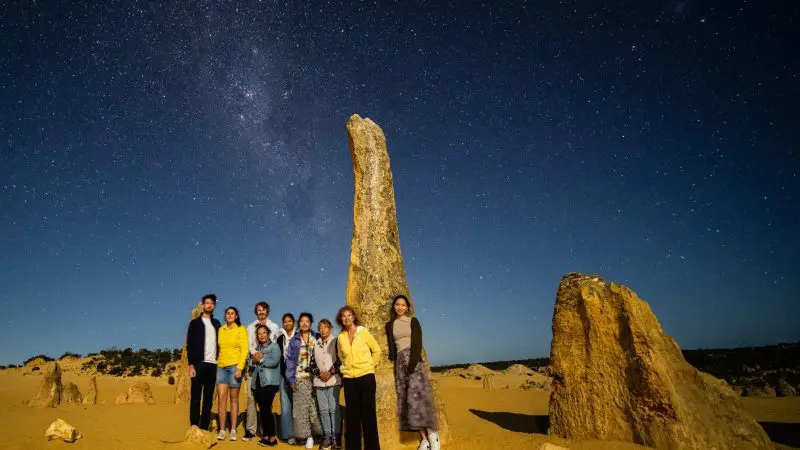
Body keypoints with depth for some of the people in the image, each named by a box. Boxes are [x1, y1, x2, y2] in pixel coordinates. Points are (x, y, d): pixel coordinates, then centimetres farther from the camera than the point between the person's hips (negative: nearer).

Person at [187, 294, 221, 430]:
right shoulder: (195, 323, 5)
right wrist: (191, 364, -10)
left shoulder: (216, 323, 16)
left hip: (213, 364, 4)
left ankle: (204, 428, 10)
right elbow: (190, 345, -1)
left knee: (209, 398, 5)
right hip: (199, 363, -4)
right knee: (196, 397, -2)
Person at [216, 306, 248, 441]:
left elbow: (244, 350, -5)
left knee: (234, 398, 2)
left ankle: (233, 430, 8)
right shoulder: (220, 330, 9)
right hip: (221, 366, 3)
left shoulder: (241, 330, -1)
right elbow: (218, 348, 9)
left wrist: (240, 368, -13)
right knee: (221, 397, -3)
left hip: (235, 366, -3)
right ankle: (222, 430, 3)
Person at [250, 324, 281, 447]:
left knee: (266, 409, -9)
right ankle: (265, 435, 17)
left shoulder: (274, 346, 0)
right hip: (257, 382, 6)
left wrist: (261, 360, -6)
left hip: (270, 383, -6)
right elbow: (252, 365, 14)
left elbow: (275, 361, -14)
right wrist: (254, 360, -7)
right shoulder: (257, 348, 19)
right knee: (262, 410, 9)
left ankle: (272, 437, -1)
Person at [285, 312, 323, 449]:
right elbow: (290, 360, 5)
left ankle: (318, 432, 13)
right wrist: (291, 379, -2)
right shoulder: (294, 341, 8)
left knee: (316, 406, -2)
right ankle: (308, 436, 8)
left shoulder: (317, 338, 6)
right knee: (302, 407, 0)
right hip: (300, 378, 1)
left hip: (315, 377, -1)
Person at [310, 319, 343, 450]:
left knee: (334, 408, -4)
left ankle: (336, 435, 5)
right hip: (319, 381, 3)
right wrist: (319, 374, -4)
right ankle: (327, 435, 14)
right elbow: (312, 363, 10)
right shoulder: (315, 344, 11)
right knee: (323, 409, 5)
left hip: (333, 380, -3)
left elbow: (340, 360, -4)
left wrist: (330, 373, -10)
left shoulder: (335, 342, 1)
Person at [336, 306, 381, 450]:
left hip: (366, 376, -3)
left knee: (368, 413, 1)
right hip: (349, 378, 3)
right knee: (352, 415, 8)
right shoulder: (340, 337, 4)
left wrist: (371, 365, 2)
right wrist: (347, 367, 10)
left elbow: (376, 350, 4)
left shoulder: (363, 332, -4)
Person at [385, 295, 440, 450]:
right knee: (406, 399, -3)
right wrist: (392, 362, -1)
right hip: (400, 362, 3)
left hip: (414, 360, -3)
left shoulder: (413, 321, 4)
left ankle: (432, 435, -8)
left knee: (417, 396, -14)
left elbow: (418, 343, -5)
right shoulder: (390, 325, 13)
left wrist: (413, 362, -16)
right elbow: (391, 346, 12)